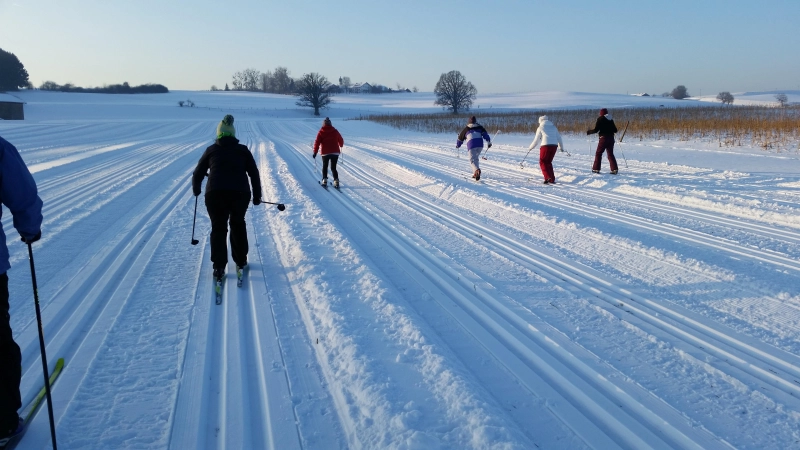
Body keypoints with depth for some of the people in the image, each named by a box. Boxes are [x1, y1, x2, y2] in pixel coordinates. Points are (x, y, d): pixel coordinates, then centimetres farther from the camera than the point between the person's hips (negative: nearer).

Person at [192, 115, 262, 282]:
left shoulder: (211, 150, 14)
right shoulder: (243, 150, 15)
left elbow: (197, 174, 19)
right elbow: (254, 174, 12)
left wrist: (196, 190, 38)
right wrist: (257, 196, 21)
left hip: (215, 193, -1)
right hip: (240, 193, 1)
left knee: (218, 229, 14)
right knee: (238, 225, 24)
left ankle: (219, 268, 9)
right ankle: (240, 262, 30)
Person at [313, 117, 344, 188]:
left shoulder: (321, 132, -1)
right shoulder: (335, 131, 5)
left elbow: (317, 142, -6)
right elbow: (341, 141, 15)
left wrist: (315, 152, 0)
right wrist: (341, 145, 37)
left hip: (325, 153, -1)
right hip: (335, 152, 1)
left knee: (325, 166, 16)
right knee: (333, 167, 6)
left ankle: (324, 180, 11)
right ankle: (336, 181, -8)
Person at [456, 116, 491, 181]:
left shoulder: (466, 128, 19)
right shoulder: (480, 127, 21)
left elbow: (461, 137, 27)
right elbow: (485, 134, 7)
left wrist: (458, 145, 42)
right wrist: (489, 141, 5)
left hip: (471, 144, -3)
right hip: (480, 144, 3)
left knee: (473, 159, -9)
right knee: (476, 158, 21)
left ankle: (477, 170, -39)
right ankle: (475, 173, 16)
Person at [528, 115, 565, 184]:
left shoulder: (541, 128, 5)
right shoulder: (553, 127, 18)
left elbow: (536, 140, 6)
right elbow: (559, 138, 21)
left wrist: (530, 148, 19)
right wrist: (561, 147, 33)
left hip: (546, 145, -5)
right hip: (554, 145, 5)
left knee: (542, 162, 2)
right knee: (548, 162, 17)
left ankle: (548, 177, -15)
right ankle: (552, 179, 12)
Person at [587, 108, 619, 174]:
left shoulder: (600, 119, -6)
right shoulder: (611, 119, 10)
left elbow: (596, 130, -11)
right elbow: (615, 130, 12)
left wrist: (589, 132, 5)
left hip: (603, 138, -5)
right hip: (611, 138, 5)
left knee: (598, 153, 6)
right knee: (610, 154, 10)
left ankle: (596, 169, 4)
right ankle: (615, 169, 0)